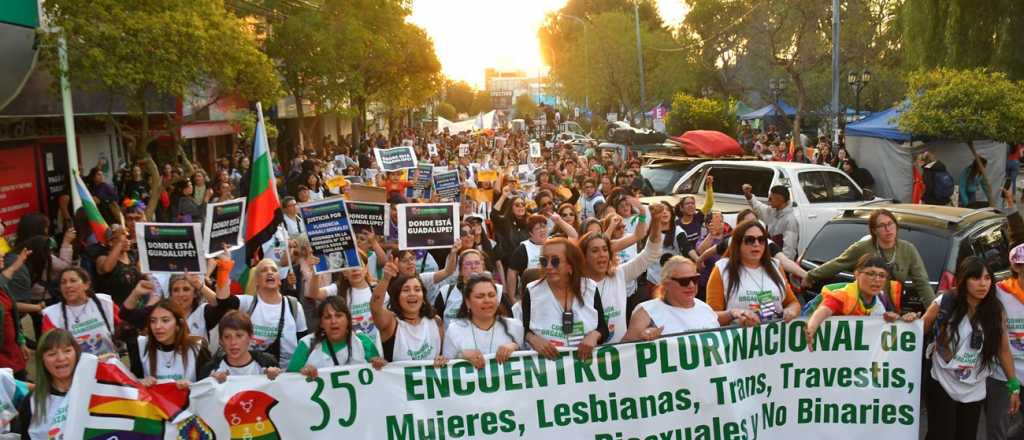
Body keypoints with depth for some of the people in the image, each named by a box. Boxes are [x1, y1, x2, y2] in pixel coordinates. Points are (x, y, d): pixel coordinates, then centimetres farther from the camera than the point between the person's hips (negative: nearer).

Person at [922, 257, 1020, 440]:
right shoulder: (944, 303, -11)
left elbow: (1003, 350, 3)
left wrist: (1014, 386, 6)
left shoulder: (996, 311, -5)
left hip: (974, 392, 3)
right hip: (941, 385, -3)